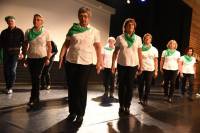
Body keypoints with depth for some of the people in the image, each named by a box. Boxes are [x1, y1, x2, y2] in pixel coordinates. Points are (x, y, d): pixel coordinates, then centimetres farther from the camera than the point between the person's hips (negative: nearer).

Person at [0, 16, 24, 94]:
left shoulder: (19, 31, 2)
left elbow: (23, 42, 2)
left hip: (15, 53, -3)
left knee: (12, 70, -6)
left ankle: (10, 87, 1)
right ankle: (7, 86, 18)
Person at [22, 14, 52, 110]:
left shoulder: (45, 32, -2)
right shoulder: (28, 32, 3)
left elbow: (49, 46, 0)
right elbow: (25, 45, 8)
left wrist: (48, 58, -6)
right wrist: (24, 57, 5)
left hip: (41, 58, -3)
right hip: (31, 58, 3)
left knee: (36, 78, -6)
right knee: (34, 78, 7)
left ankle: (33, 100, 1)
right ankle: (36, 100, 20)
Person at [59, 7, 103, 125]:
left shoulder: (94, 31, 3)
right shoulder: (73, 29, 5)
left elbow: (98, 48, 3)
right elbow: (66, 44, 6)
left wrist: (99, 62, -3)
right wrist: (61, 57, -2)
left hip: (86, 63, -2)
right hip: (71, 62, 2)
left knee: (82, 89, 1)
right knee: (72, 88, 8)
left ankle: (80, 114, 13)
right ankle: (72, 111, 23)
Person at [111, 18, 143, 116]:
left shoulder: (138, 39, 3)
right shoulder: (120, 38, 0)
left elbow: (140, 53, 6)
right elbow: (115, 52, 2)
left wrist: (141, 65, 4)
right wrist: (113, 64, -2)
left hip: (133, 65, 0)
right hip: (121, 65, 0)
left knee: (130, 86, 3)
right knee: (121, 86, 6)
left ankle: (127, 107, 12)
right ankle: (121, 106, 18)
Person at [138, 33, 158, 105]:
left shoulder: (154, 49, 6)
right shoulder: (140, 48, 3)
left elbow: (156, 61, 7)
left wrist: (156, 71, 2)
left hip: (150, 70, 0)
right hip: (141, 69, 0)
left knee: (148, 85, 2)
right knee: (141, 84, 3)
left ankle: (145, 99, 11)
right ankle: (141, 98, 17)